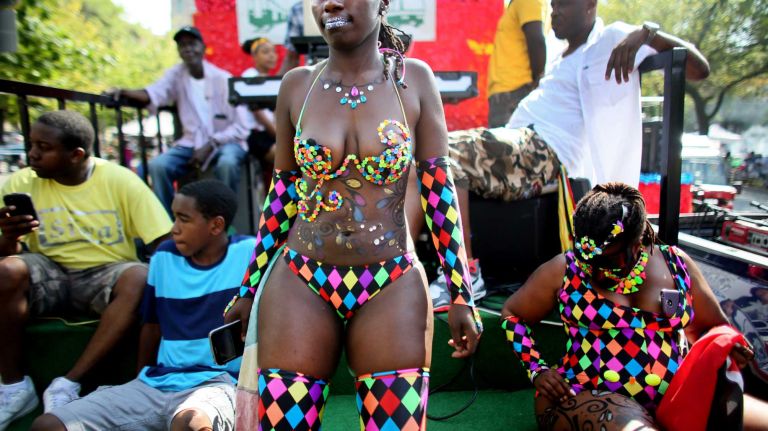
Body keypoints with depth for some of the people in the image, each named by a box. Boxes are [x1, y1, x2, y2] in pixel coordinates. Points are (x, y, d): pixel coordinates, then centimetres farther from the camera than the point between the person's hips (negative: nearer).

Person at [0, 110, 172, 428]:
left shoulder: (120, 181, -10)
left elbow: (164, 245, -12)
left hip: (106, 273, -1)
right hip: (50, 273, 2)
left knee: (140, 279, -33)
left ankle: (68, 385, -22)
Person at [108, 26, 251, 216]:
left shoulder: (224, 80, -5)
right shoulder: (177, 73, 7)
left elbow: (241, 128, -10)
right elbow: (153, 93, -14)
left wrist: (210, 145, -19)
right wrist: (122, 91, -32)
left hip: (225, 142, -4)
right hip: (191, 143, 4)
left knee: (227, 162, -36)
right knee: (157, 165, -21)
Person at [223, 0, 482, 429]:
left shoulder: (414, 79, -1)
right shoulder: (297, 85, 3)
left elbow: (439, 190, -1)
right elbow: (282, 195, 8)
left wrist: (461, 294, -2)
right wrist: (250, 288, 12)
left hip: (392, 288, -1)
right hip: (300, 285, 2)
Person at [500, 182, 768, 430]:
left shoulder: (676, 264, 7)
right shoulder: (563, 269, -1)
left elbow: (712, 328, 20)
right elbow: (512, 314, 10)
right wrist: (537, 370, -3)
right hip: (585, 398, -3)